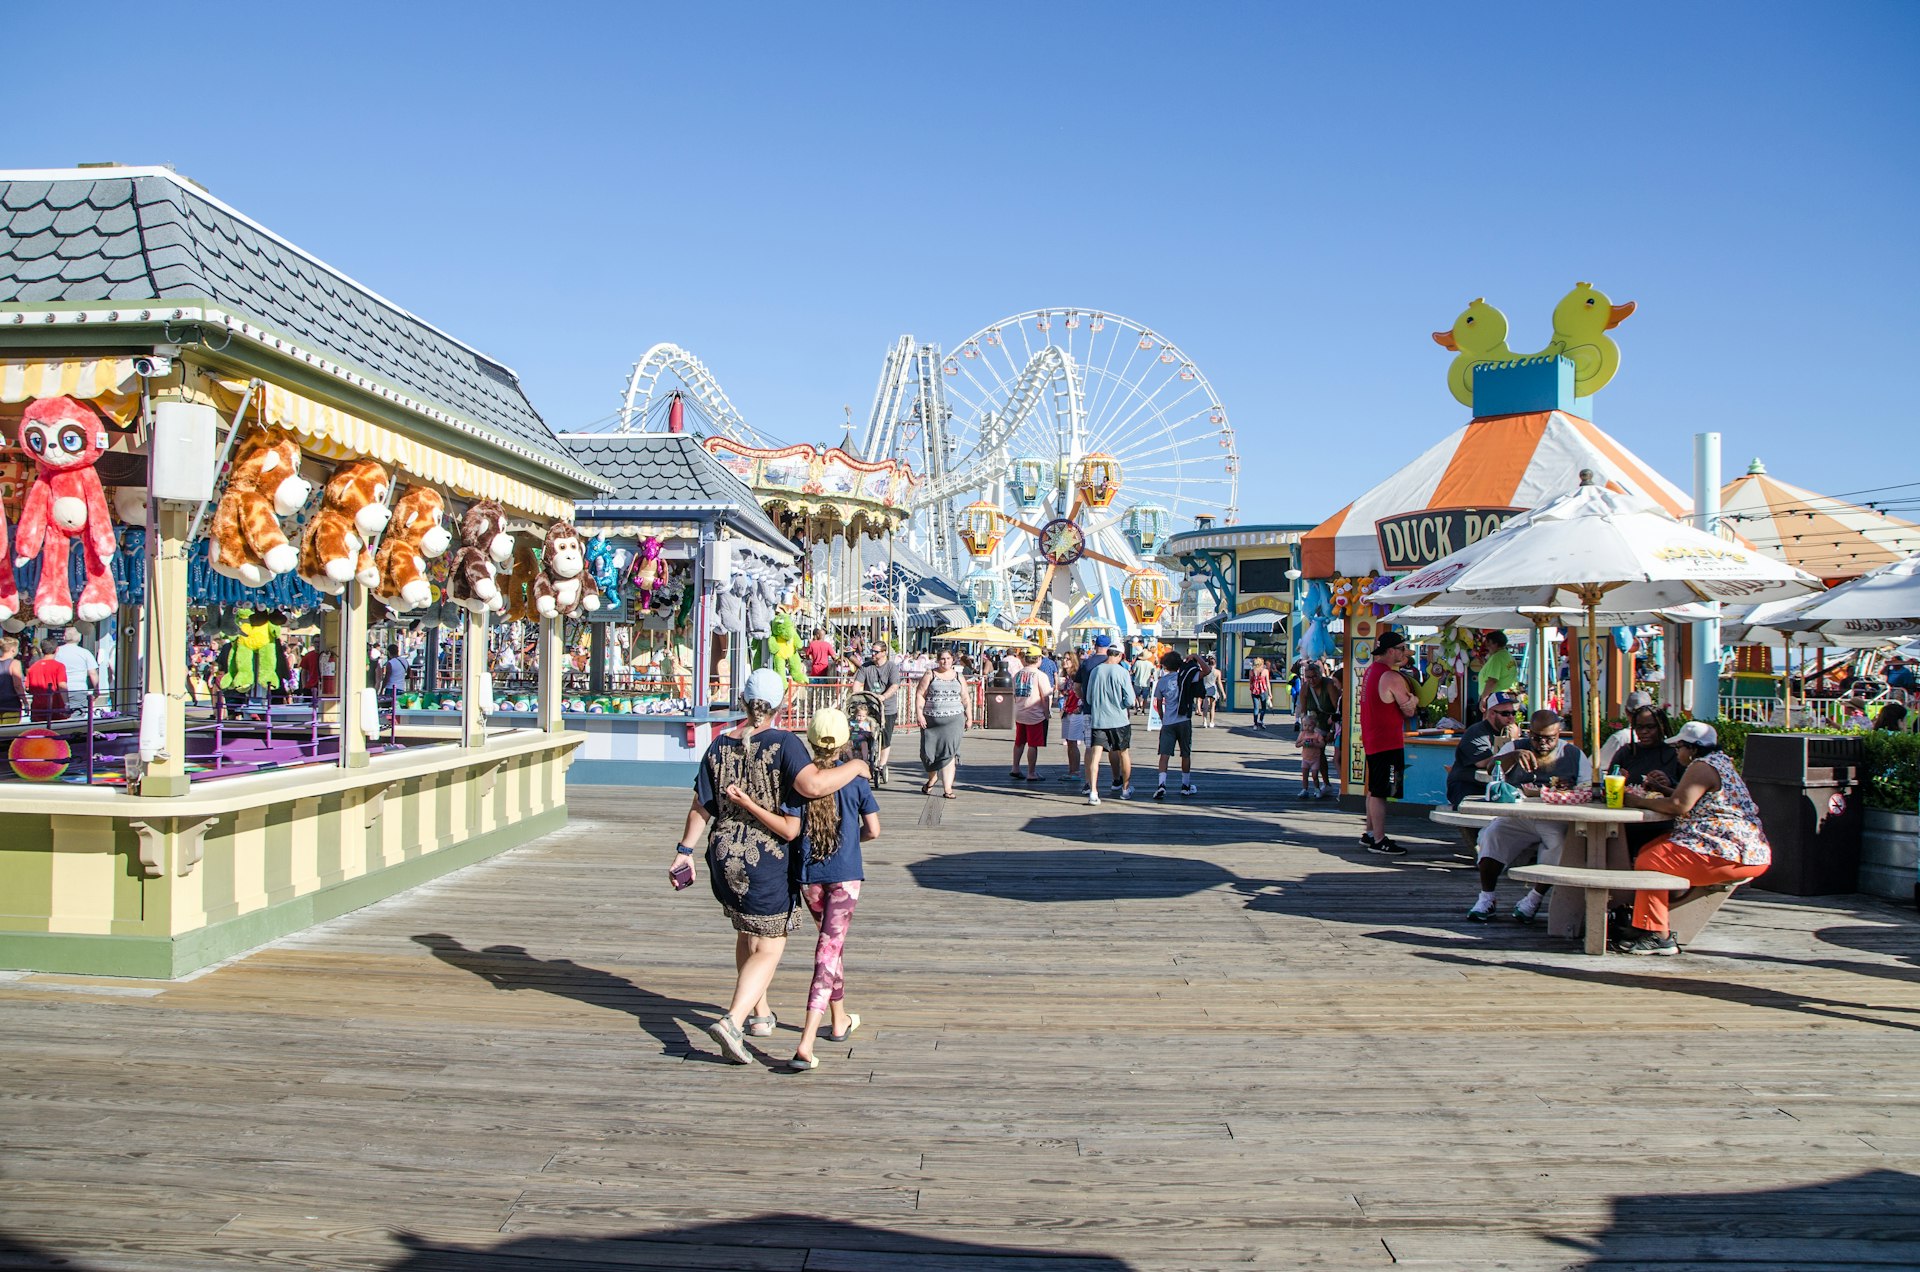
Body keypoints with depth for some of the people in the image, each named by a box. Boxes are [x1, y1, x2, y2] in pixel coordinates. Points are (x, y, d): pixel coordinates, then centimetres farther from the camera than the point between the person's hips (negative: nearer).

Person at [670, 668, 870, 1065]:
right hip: (768, 858, -6)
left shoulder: (720, 745, 2)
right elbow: (812, 784, -30)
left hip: (724, 854, 6)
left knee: (746, 936, 24)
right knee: (768, 948, 2)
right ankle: (733, 1020, -15)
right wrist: (854, 766, -15)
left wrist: (684, 849, 13)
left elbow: (701, 807, 4)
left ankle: (760, 1014, 38)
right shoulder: (783, 743, -14)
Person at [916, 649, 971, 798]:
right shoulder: (930, 675, 5)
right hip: (931, 720, 0)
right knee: (929, 752, 5)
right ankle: (932, 778, 34)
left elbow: (966, 699, 15)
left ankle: (947, 788, -13)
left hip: (953, 719, 0)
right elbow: (921, 695, 0)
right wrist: (920, 715, -9)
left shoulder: (959, 676, 12)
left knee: (949, 752, -11)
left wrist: (969, 718, 10)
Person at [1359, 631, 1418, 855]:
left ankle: (1370, 834, 27)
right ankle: (1379, 841, -1)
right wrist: (1413, 700, 6)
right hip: (1388, 742, -10)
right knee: (1380, 793, -5)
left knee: (1374, 790, 19)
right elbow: (1409, 711, -13)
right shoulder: (1392, 677, -19)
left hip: (1371, 740, 10)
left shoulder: (1371, 670, 10)